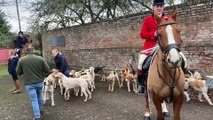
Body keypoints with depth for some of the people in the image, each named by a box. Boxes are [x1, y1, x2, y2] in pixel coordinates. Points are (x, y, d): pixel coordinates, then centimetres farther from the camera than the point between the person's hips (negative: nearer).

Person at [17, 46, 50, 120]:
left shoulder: (21, 60, -7)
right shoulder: (40, 58, -7)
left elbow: (18, 73, 1)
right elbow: (47, 70, -5)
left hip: (29, 83, -2)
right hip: (40, 82, 2)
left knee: (34, 100, 5)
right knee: (39, 96, 25)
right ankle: (40, 110, 41)